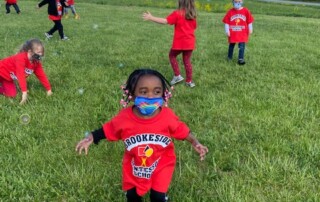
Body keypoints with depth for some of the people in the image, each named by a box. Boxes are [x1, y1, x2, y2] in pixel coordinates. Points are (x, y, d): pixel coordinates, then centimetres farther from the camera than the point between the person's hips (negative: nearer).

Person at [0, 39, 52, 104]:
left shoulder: (36, 62, -11)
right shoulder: (21, 58, -35)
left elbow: (41, 75, -3)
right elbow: (21, 75, -41)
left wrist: (49, 89, -5)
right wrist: (24, 92, -46)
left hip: (8, 77, 7)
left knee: (12, 94, -2)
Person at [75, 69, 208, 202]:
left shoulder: (167, 116, -26)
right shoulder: (124, 117, -26)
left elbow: (181, 130, -9)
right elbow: (107, 130, -8)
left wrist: (195, 143, -19)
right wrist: (91, 138, -15)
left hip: (161, 165, -1)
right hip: (134, 166, 2)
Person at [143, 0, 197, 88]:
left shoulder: (177, 13, -12)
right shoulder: (193, 14, 6)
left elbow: (165, 21, -16)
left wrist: (151, 18, -12)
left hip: (180, 42, -5)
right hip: (190, 42, 5)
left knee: (172, 56, 17)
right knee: (187, 60, 14)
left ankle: (177, 76, 9)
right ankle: (189, 81, 17)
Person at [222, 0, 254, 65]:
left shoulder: (246, 11, -4)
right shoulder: (230, 12, -5)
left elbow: (249, 21, 3)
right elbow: (226, 22, -2)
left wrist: (250, 30, 6)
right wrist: (227, 31, -6)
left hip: (242, 33, -1)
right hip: (232, 33, 1)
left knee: (242, 46, -7)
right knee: (231, 45, 16)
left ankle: (241, 59, -3)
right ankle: (229, 58, 32)